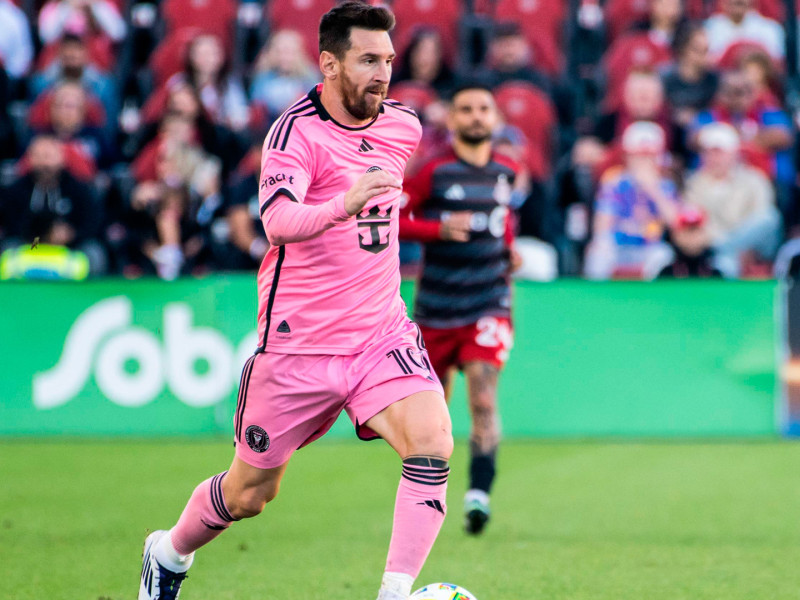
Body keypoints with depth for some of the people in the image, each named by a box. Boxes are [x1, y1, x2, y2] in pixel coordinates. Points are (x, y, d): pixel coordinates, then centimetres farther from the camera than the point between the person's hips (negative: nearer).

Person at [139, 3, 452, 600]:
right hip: (298, 343, -4)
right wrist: (342, 206, -49)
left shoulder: (403, 125, 4)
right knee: (251, 493, 10)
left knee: (433, 443, -23)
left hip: (381, 335, 4)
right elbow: (278, 221, -34)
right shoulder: (297, 130, -16)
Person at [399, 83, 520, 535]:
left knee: (484, 399, -18)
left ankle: (479, 492, -24)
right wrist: (439, 229, -19)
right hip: (438, 306, -1)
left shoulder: (506, 171, 7)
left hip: (488, 305, 1)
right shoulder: (435, 172, -7)